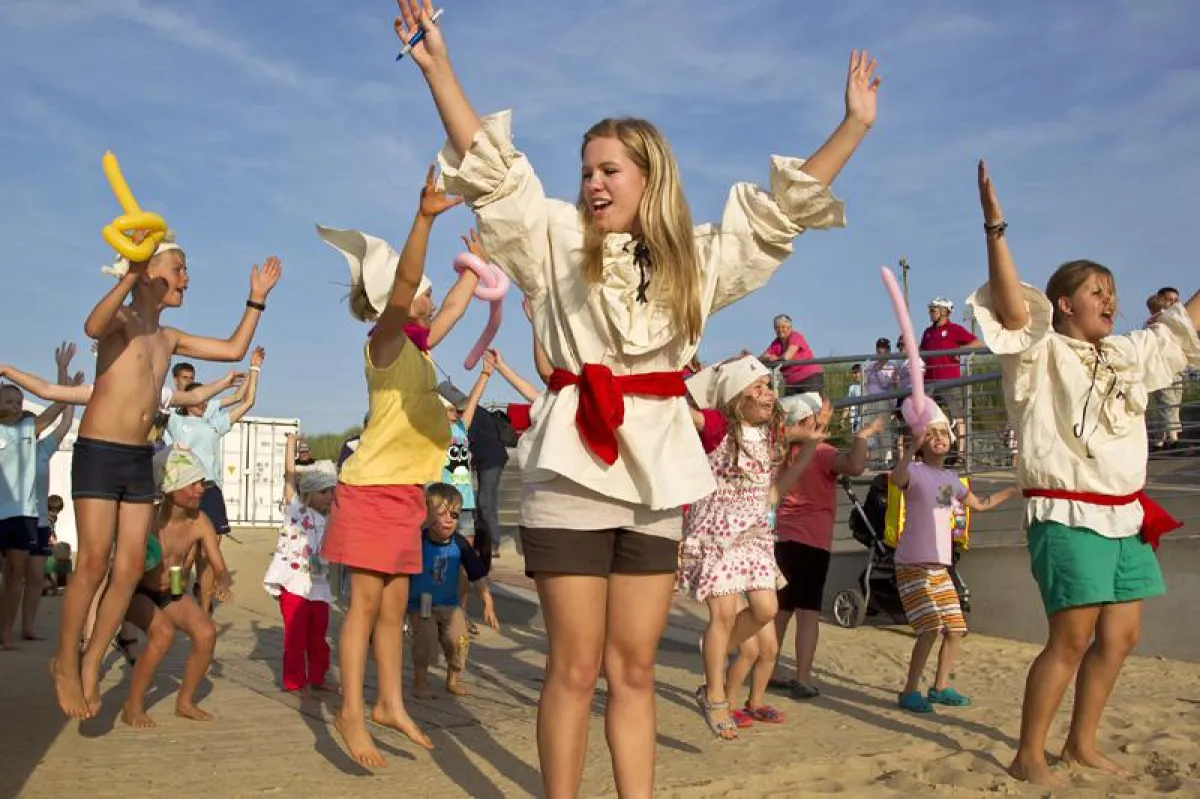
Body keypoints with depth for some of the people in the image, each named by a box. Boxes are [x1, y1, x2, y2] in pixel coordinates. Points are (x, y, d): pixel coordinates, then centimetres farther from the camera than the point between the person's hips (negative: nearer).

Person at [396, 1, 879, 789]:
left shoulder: (696, 258, 14)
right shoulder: (558, 239, 7)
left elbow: (783, 209, 17)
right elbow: (489, 168, 1)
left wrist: (855, 123, 17)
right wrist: (437, 64, -5)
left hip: (657, 477, 3)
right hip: (574, 473, -3)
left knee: (635, 670, 9)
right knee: (575, 668, 0)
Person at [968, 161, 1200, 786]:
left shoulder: (1129, 354, 15)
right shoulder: (1041, 354, -7)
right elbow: (1012, 310, -25)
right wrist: (995, 229, -33)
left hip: (1125, 515, 8)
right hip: (1067, 514, -8)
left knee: (1120, 636, 10)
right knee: (1072, 637, -10)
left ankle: (1081, 743, 24)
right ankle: (1028, 755, 1)